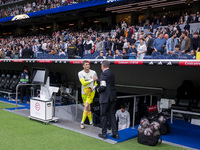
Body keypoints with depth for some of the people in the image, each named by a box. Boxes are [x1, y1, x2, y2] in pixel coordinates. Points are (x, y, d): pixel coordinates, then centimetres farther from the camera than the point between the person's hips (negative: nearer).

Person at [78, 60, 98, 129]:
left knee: (86, 106, -15)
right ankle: (91, 121, 26)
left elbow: (96, 82, 8)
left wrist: (93, 88, -11)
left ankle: (82, 122, -6)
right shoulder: (80, 73, -7)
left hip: (91, 92, -1)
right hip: (84, 93, 1)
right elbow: (83, 83, -17)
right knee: (88, 108, 8)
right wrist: (92, 79, -22)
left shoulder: (93, 72, -3)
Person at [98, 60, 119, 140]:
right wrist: (97, 80, 38)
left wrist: (98, 89, 0)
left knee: (103, 115, 4)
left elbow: (103, 86, -21)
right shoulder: (112, 74, 13)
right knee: (112, 115, 12)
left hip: (105, 98, -7)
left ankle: (104, 134, 11)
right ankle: (115, 133, 13)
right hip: (113, 98, 7)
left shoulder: (104, 73, -13)